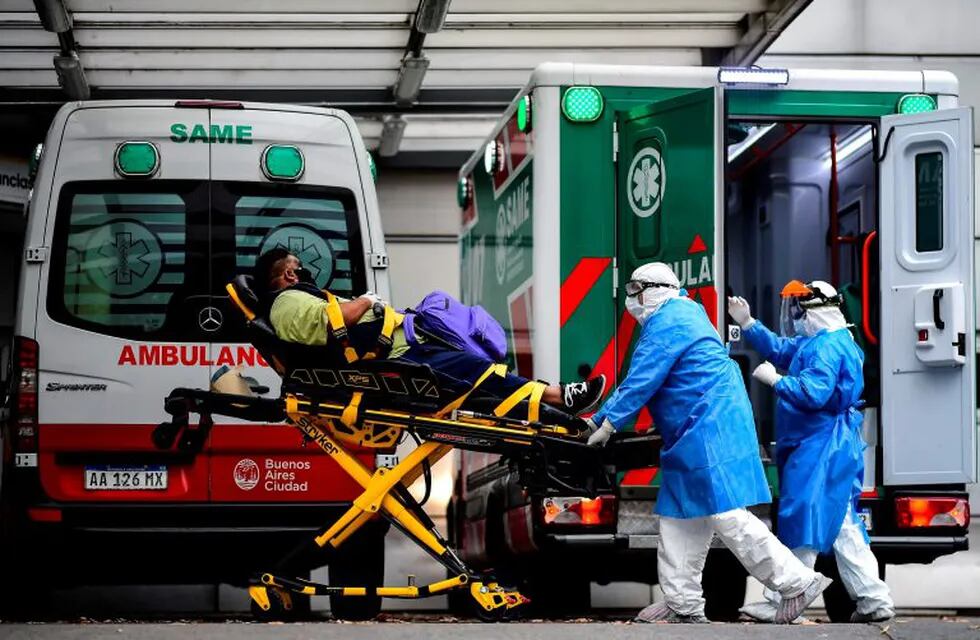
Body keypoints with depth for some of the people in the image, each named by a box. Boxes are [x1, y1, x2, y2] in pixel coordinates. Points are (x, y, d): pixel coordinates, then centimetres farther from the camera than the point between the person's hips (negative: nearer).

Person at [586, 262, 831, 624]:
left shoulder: (667, 324, -11)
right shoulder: (679, 317, 22)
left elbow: (641, 383, -15)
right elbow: (638, 381, 25)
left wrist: (609, 423, -7)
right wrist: (598, 419, 24)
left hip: (710, 436, -11)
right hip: (696, 440, 11)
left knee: (727, 517, -13)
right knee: (680, 517, 12)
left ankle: (798, 583, -11)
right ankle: (683, 605, 15)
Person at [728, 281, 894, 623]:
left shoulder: (828, 347, -17)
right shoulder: (816, 342, 15)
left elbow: (812, 392, -27)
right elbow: (779, 349, 26)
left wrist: (774, 379, -16)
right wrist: (748, 324, 19)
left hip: (821, 450, -11)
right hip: (820, 447, 11)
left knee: (802, 520, -5)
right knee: (840, 524, 11)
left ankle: (782, 603, -1)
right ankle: (873, 599, 10)